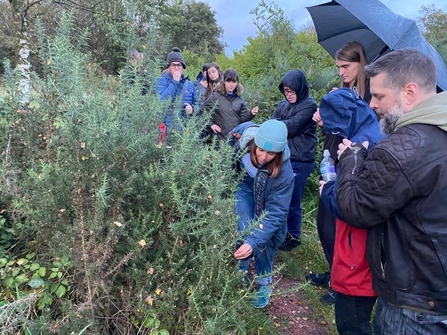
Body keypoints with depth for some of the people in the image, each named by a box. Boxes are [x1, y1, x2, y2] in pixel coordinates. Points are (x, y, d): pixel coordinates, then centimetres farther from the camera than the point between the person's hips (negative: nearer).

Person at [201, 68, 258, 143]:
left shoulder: (239, 98, 7)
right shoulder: (216, 96, -3)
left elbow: (243, 117, 7)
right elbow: (203, 110, 1)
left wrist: (251, 113, -12)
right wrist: (210, 124, -5)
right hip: (219, 137, -3)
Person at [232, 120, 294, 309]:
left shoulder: (284, 171, -37)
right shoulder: (243, 140, -33)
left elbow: (276, 213, -35)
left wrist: (253, 242, -45)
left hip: (266, 199, -1)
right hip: (243, 186, 1)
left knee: (262, 236, -10)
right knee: (243, 229, -16)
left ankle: (264, 283, 16)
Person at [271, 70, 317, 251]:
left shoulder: (309, 105, -9)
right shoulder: (283, 104, 12)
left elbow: (291, 127, -16)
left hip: (299, 160, -6)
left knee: (292, 200, 3)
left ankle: (293, 236, 20)